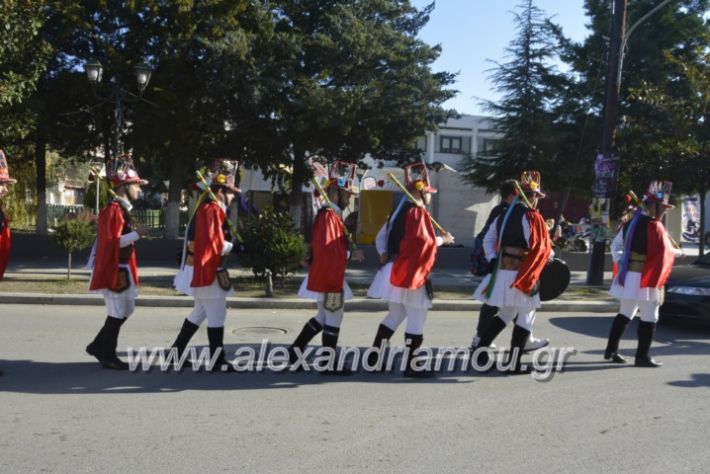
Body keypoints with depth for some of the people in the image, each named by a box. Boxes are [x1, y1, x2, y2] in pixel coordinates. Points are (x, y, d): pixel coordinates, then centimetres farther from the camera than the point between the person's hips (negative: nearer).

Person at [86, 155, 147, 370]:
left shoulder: (123, 209, 14)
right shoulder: (113, 210, -18)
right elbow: (113, 241, -25)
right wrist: (136, 233, -22)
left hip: (122, 268, 10)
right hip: (114, 270, -10)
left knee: (127, 308, 18)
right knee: (117, 314, -1)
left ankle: (98, 345, 28)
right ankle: (108, 357, 12)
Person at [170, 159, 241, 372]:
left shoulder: (207, 208, 15)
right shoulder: (212, 210, -18)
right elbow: (215, 244, -24)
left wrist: (225, 244, 2)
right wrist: (229, 246, -7)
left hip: (201, 270, 11)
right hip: (208, 271, -11)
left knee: (200, 312, 20)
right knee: (217, 316, -4)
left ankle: (176, 352, 28)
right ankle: (217, 362, 3)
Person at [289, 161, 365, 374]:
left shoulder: (330, 214, 15)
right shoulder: (329, 215, -18)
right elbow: (327, 248, -26)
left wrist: (349, 251, 11)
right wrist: (351, 254, -18)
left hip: (327, 276, 10)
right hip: (328, 277, -10)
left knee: (324, 317, 20)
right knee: (333, 320, 0)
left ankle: (295, 349, 24)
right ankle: (330, 365, 11)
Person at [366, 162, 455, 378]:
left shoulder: (399, 211, 14)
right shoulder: (419, 212, -13)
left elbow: (381, 236, 18)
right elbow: (426, 241, -21)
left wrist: (384, 255, 8)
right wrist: (443, 239, -5)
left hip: (395, 270, 9)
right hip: (410, 273, -9)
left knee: (395, 315, 19)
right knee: (416, 319, 0)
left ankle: (374, 357, 22)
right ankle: (410, 366, 4)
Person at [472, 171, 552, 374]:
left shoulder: (503, 215, 12)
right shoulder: (531, 217, -12)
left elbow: (488, 241, 15)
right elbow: (540, 246, -15)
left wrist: (494, 261, 13)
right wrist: (550, 255, 3)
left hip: (502, 272, 7)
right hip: (521, 275, -7)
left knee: (506, 313, 22)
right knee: (526, 317, 6)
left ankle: (480, 347, 15)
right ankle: (514, 364, 7)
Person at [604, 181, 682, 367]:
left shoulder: (631, 223, 11)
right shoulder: (654, 226, -15)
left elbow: (615, 245, 18)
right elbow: (666, 251, -12)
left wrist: (620, 263, 15)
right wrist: (679, 252, 7)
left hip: (627, 276, 9)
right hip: (645, 279, -9)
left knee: (625, 314, 16)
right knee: (649, 318, 1)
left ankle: (611, 350, 19)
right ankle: (642, 356, 3)